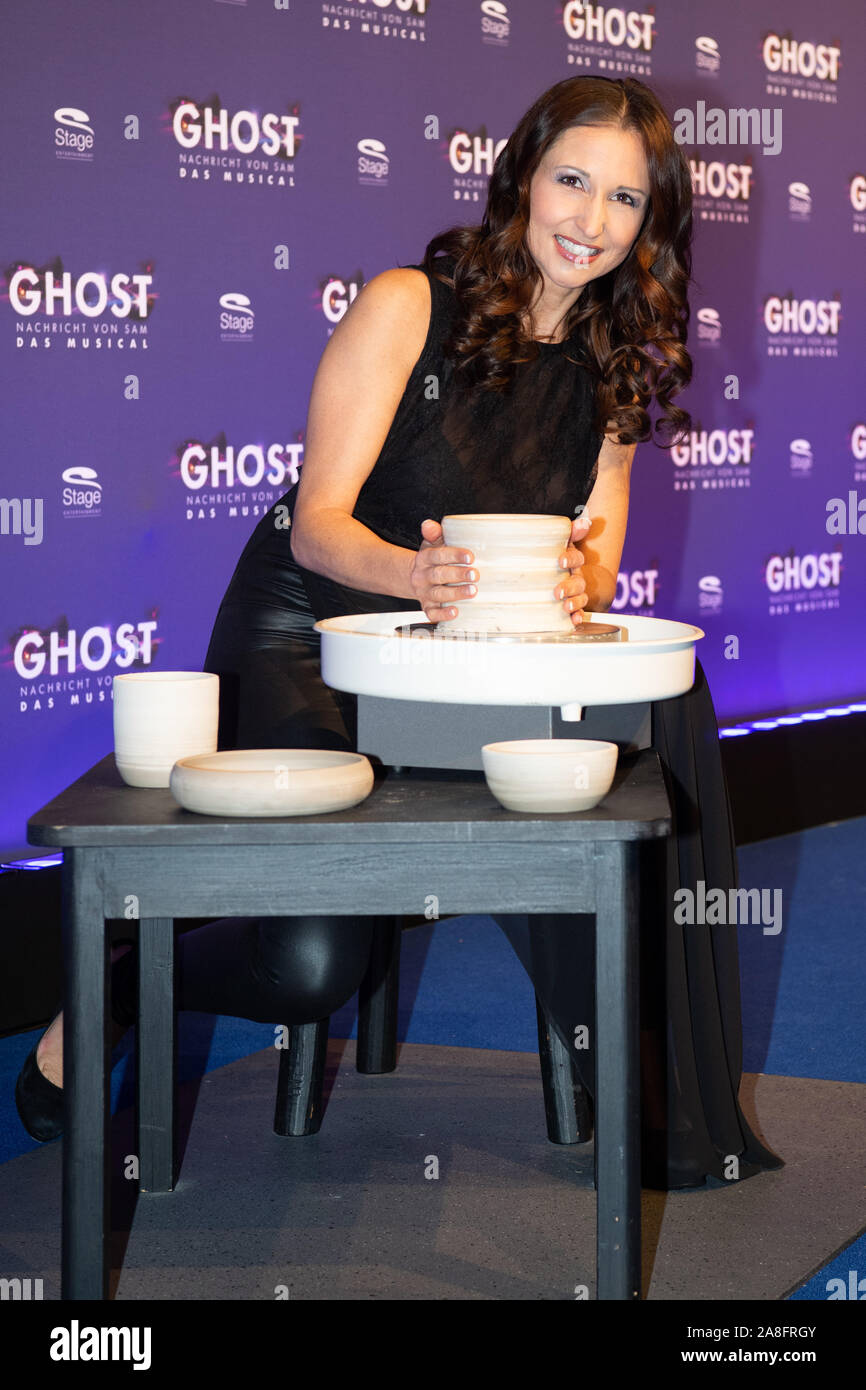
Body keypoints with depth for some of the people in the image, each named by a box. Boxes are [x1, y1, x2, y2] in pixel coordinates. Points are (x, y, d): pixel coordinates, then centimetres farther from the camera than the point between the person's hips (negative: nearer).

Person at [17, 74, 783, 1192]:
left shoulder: (610, 367, 6)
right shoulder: (407, 307, -11)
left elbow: (594, 561, 2)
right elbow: (319, 523, -15)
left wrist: (577, 584, -24)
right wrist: (413, 573, -38)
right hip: (302, 646, -5)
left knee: (668, 702, -22)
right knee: (310, 963, -24)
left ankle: (650, 1083, -12)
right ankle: (114, 988, 11)